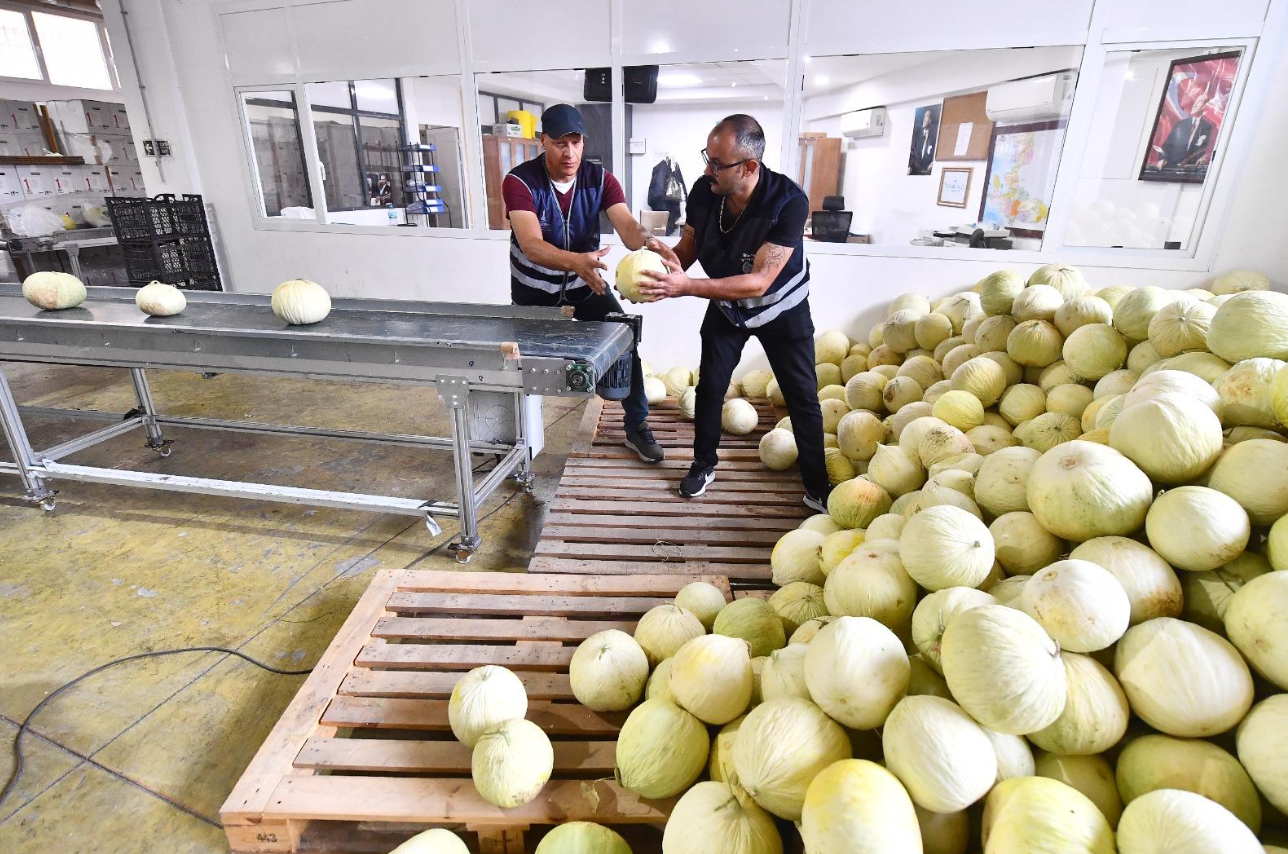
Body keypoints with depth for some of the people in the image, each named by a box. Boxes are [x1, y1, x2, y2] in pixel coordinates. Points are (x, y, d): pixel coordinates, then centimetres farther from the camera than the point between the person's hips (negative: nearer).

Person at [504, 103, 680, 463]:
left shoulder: (600, 179, -15)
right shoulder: (519, 181, -25)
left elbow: (626, 224, -31)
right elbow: (531, 245, -39)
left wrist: (648, 242, -57)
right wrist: (575, 261, -60)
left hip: (584, 282, 2)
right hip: (533, 288, -2)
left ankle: (637, 426, 5)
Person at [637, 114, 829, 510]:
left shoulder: (789, 202, -34)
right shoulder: (703, 191, -21)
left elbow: (758, 282, -37)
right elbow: (688, 246, -7)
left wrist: (685, 287, -45)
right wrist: (657, 274, -28)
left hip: (781, 307, -3)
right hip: (726, 305, 3)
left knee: (803, 397, 2)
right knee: (710, 387, 5)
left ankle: (817, 486, 17)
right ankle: (704, 465, 27)